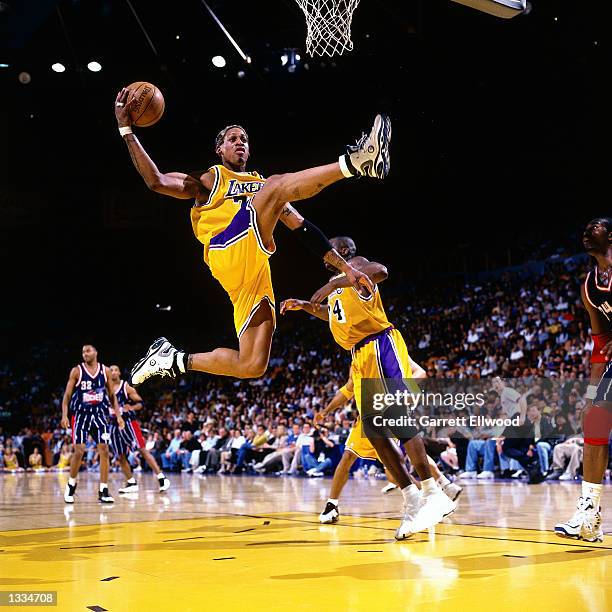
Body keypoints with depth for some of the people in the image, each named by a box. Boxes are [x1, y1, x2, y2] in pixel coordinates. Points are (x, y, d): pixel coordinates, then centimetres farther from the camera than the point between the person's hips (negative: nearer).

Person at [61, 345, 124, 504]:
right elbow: (67, 395, -3)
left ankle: (103, 491, -1)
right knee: (79, 451, -4)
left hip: (100, 414, 2)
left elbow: (112, 395, 10)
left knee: (104, 451, -5)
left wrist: (118, 415, 3)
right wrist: (64, 415, -15)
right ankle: (71, 485, 18)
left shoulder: (105, 371, 3)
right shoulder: (77, 371, -3)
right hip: (82, 414, -2)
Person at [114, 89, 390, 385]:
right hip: (229, 250, -5)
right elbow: (156, 181, 5)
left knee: (252, 365, -4)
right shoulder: (209, 179, 22)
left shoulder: (263, 183, 34)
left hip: (256, 271, 5)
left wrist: (345, 267, 18)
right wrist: (126, 129, 1)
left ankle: (175, 360, 13)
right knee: (277, 185, -23)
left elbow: (303, 228, 28)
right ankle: (354, 162, -46)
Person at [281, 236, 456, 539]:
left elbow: (380, 271, -22)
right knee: (373, 430, -1)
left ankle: (433, 494, -23)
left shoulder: (355, 264, 3)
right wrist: (304, 306, 34)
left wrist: (334, 284, -24)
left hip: (380, 346, -9)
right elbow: (334, 316, 46)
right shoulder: (336, 283, 28)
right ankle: (412, 500, -1)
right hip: (360, 357, 9)